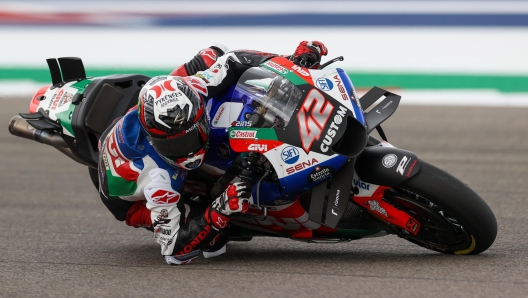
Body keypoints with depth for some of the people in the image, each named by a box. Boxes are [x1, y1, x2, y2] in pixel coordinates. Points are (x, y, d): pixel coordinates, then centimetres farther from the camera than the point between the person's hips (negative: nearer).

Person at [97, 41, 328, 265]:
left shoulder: (185, 98, -37)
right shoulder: (159, 179, -49)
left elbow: (231, 61, -20)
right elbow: (174, 249, -42)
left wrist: (294, 61, -28)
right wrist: (220, 211, -54)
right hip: (133, 200, -5)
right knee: (213, 242, -21)